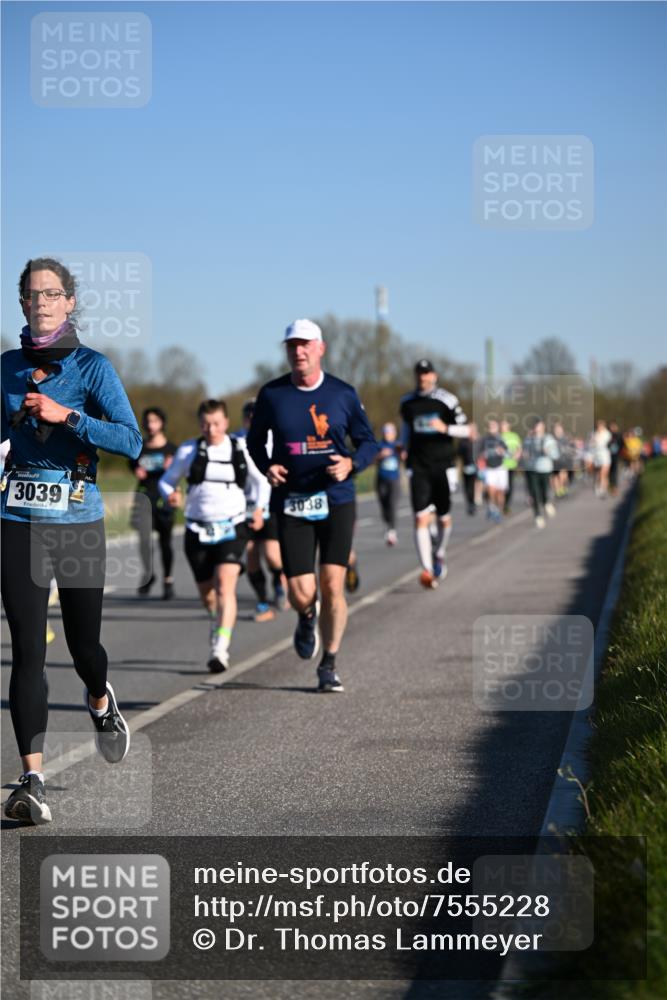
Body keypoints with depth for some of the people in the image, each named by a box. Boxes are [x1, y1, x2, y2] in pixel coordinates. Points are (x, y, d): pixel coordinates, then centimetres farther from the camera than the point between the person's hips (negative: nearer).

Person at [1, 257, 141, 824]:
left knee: (83, 644, 10)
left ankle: (101, 702, 46)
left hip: (79, 522, -2)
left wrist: (65, 415, -21)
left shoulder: (93, 367, -3)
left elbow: (131, 441, -14)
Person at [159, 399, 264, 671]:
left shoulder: (241, 448, 3)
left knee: (225, 587, -21)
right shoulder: (188, 450, 3)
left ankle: (220, 649, -27)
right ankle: (218, 623, 45)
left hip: (231, 529, -2)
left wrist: (260, 508, 2)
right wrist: (170, 495, -11)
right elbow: (167, 479, 12)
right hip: (198, 531, 2)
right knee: (207, 593, 12)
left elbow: (262, 478, 16)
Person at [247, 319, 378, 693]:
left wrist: (351, 463, -12)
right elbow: (255, 440, 16)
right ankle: (308, 619, 32)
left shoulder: (343, 394, 2)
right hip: (292, 504, 0)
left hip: (336, 500, 0)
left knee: (333, 585, -7)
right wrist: (267, 467, -5)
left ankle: (329, 666, 11)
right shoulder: (272, 395, 3)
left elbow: (368, 441, 9)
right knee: (301, 594, -7)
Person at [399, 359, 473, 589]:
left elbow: (467, 429, -3)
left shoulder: (447, 400, -4)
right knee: (421, 518, -12)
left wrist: (445, 428, -20)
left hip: (442, 464, -1)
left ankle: (439, 554, 39)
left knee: (444, 518, 9)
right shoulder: (407, 402, 8)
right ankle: (427, 570, -16)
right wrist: (405, 448, 10)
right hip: (419, 467, 1)